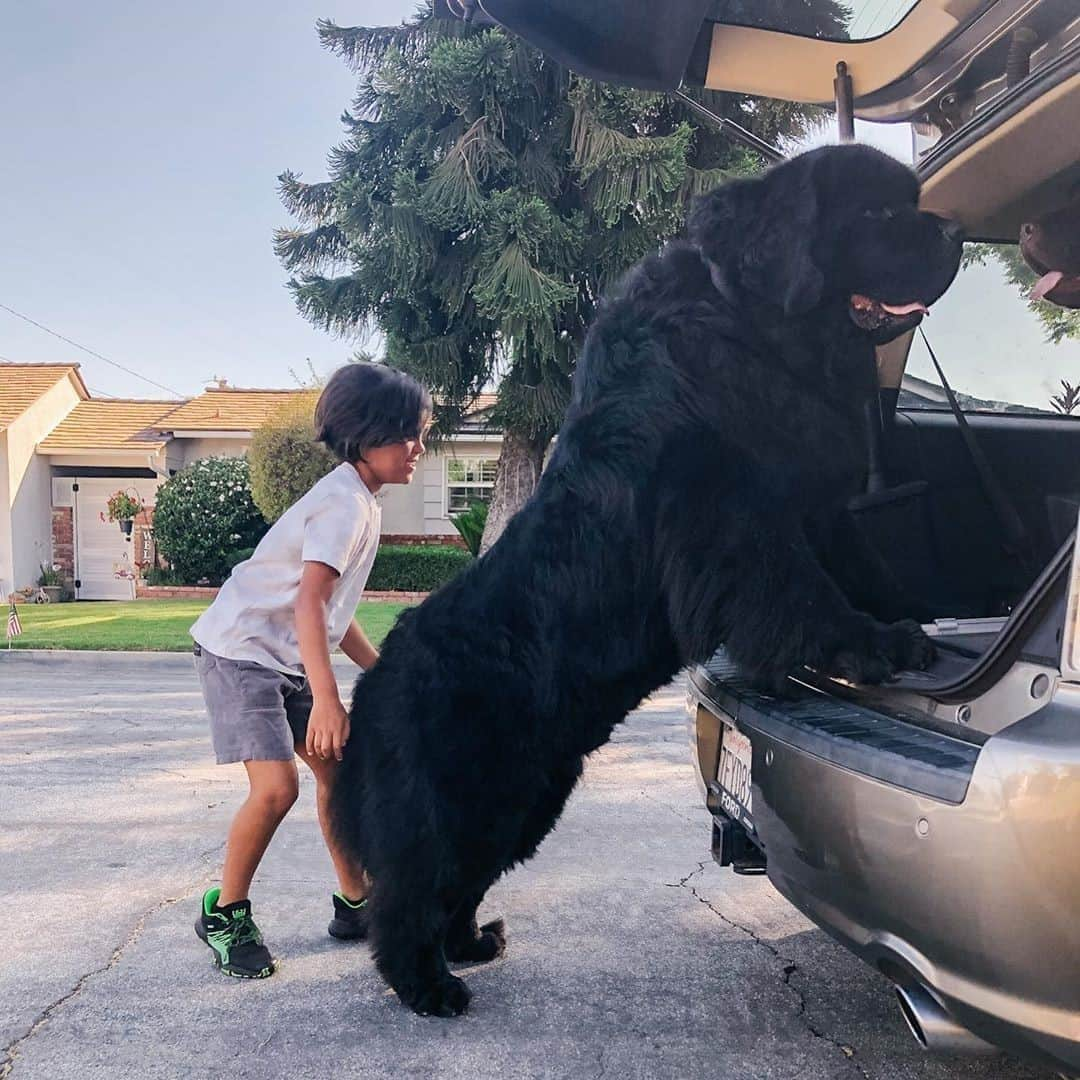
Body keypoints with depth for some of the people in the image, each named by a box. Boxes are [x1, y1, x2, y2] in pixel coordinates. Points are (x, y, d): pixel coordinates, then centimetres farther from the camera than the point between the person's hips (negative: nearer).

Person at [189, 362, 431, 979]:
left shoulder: (362, 503, 11)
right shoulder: (345, 503, -20)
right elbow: (308, 602, -30)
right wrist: (326, 699, -36)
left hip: (290, 658, 10)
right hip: (242, 648, -10)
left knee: (337, 769, 9)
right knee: (277, 786, -19)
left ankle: (356, 905, 21)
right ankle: (225, 913, 4)